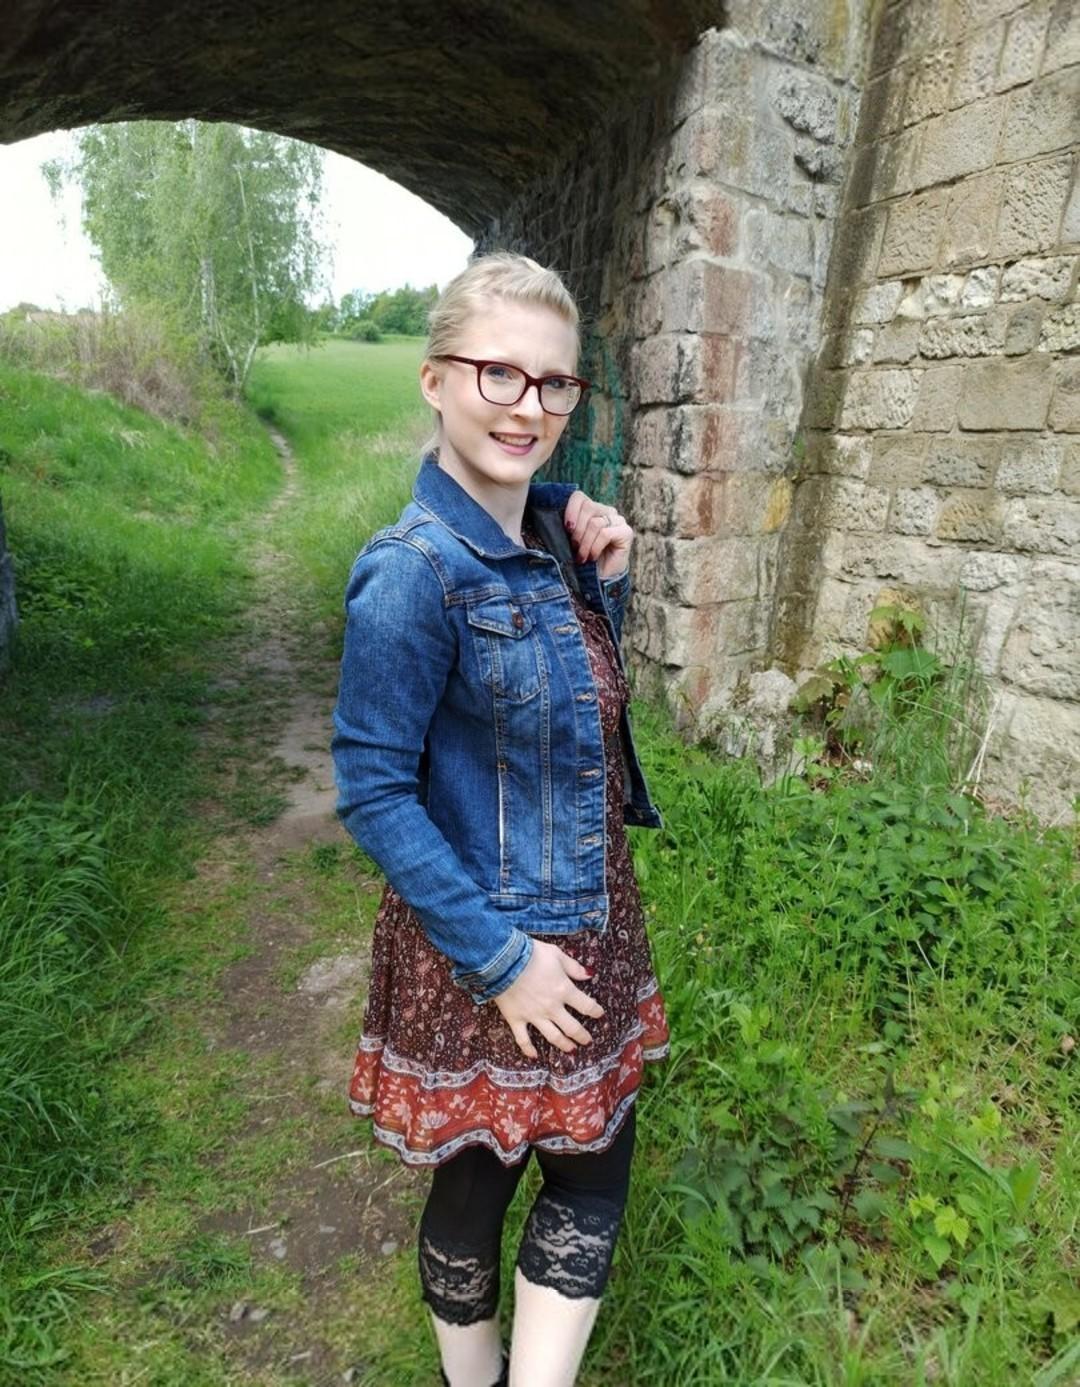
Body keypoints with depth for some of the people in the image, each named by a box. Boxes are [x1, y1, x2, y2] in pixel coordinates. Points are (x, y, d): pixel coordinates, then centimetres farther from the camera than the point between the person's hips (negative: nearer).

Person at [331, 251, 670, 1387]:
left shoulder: (551, 527, -1)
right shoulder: (414, 571, -23)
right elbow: (372, 790, -20)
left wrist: (606, 580, -5)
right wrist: (500, 958, -17)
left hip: (588, 924, 7)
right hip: (485, 952, -7)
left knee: (593, 1169, 21)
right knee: (477, 1181, 19)